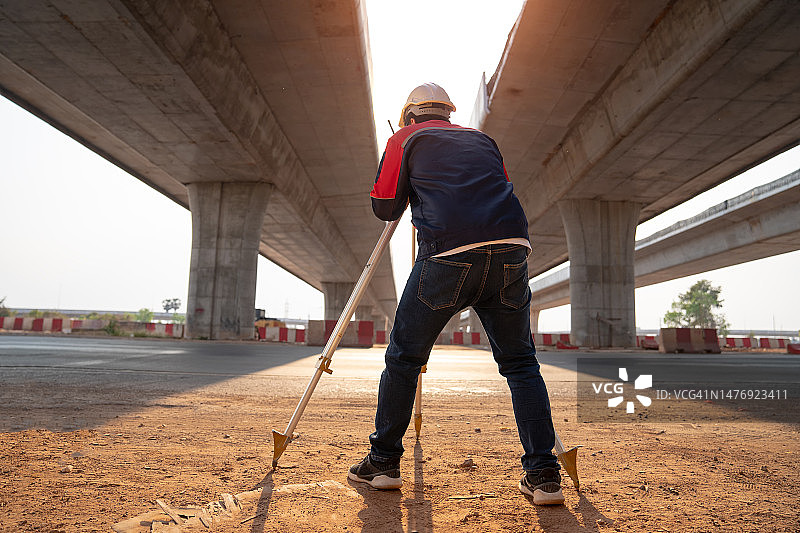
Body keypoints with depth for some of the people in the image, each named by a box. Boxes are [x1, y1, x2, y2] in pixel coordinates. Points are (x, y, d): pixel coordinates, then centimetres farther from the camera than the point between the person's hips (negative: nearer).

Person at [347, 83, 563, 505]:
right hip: (511, 249, 4)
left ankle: (382, 463, 21)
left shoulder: (405, 139, 18)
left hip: (448, 255, -3)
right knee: (519, 362, 15)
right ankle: (544, 476, 12)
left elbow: (385, 208, 15)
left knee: (404, 356, 12)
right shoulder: (482, 139, 28)